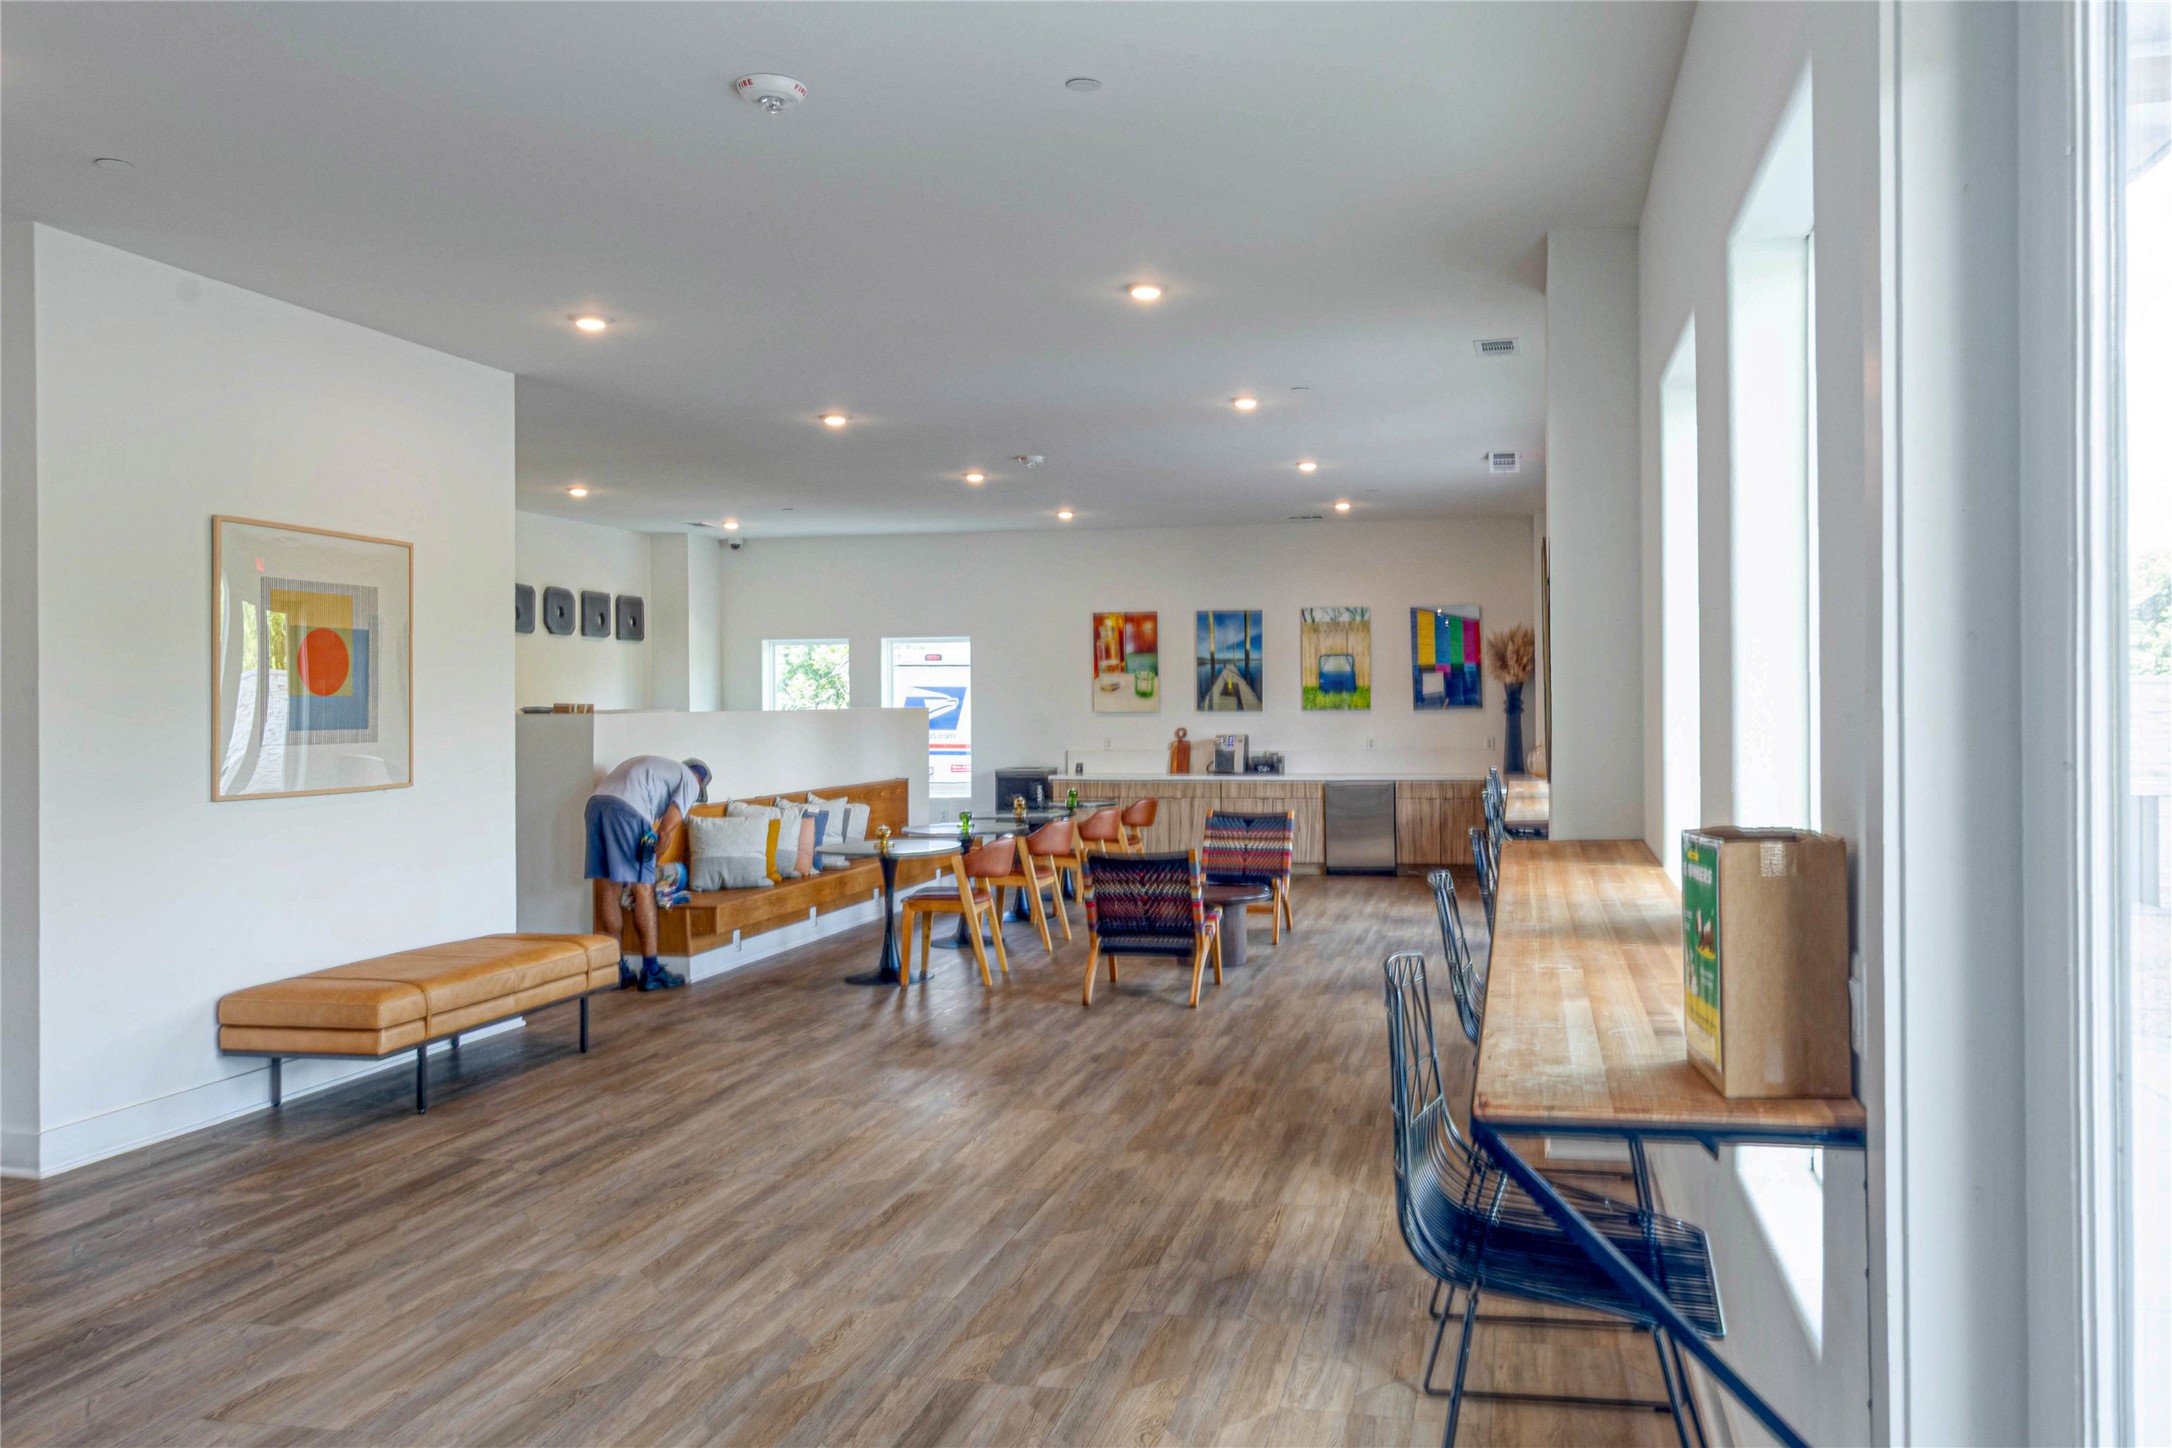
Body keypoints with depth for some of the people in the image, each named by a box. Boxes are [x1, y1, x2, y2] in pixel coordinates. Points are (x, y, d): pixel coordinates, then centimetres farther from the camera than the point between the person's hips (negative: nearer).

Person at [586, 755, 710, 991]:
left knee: (608, 890, 10)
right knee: (644, 890, 1)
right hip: (626, 810, -7)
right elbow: (667, 830, 3)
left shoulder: (653, 765, 39)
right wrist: (650, 861, 17)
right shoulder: (690, 780, 16)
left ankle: (617, 970, 15)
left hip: (596, 803, 7)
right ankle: (651, 972, 5)